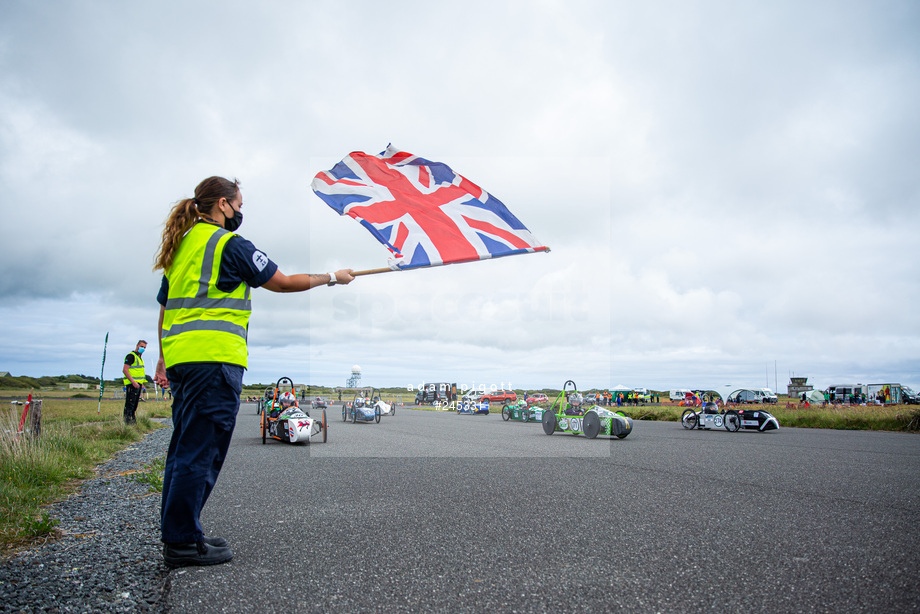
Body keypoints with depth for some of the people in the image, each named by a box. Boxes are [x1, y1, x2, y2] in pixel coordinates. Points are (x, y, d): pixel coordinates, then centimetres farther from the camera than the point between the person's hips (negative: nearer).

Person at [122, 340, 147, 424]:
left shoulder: (140, 358, 21)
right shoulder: (131, 356, -9)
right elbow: (125, 370, -18)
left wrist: (141, 383, 19)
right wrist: (133, 382, -23)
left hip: (137, 384, 10)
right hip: (132, 385, -10)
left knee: (134, 405, 13)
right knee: (130, 404, -9)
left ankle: (133, 420, 19)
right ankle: (128, 421, -9)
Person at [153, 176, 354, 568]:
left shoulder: (181, 246, 21)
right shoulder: (230, 244, -5)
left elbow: (164, 309, 24)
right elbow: (283, 283, -2)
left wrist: (164, 359, 30)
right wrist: (332, 278, 10)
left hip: (180, 360, 9)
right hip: (214, 359, -9)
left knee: (184, 450, 14)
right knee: (200, 452, -5)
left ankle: (175, 534, 21)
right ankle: (183, 541, 0)